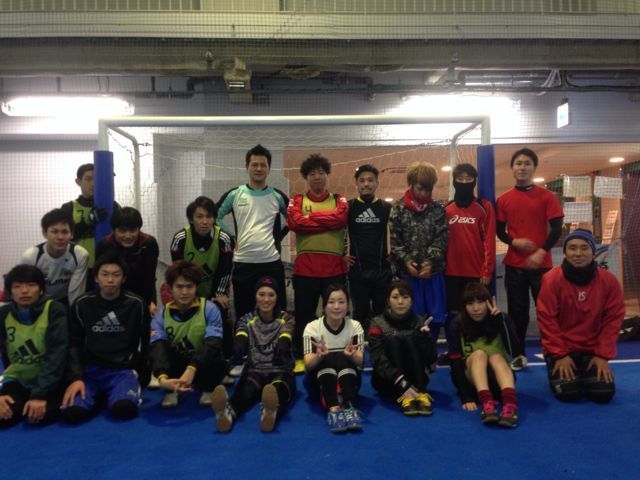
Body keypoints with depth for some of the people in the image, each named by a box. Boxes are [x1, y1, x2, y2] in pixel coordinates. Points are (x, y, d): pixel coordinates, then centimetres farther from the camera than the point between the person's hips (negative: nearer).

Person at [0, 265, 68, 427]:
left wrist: (40, 394, -29)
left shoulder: (55, 310, -14)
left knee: (43, 415, -28)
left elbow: (57, 353, -21)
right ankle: (24, 400, 9)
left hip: (49, 380, -2)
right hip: (17, 379, 3)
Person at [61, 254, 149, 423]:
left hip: (123, 370, -1)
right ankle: (98, 394, 6)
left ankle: (125, 392, 3)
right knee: (72, 412, -27)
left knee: (124, 408, -32)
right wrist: (76, 378, -12)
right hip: (90, 369, 2)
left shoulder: (136, 304, 0)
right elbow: (74, 345, 3)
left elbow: (145, 344, 8)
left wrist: (141, 376, 5)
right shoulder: (82, 305, 4)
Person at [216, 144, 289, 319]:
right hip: (242, 264, 0)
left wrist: (278, 237, 6)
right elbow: (214, 216, 9)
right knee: (243, 314, 10)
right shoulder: (234, 194, 1)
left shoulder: (277, 196, 3)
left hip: (272, 263, 0)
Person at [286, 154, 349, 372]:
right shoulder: (297, 201, 10)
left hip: (334, 267, 1)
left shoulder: (339, 200, 12)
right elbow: (294, 223, -11)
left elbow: (340, 218, -11)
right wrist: (326, 221, -7)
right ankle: (300, 358, 21)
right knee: (303, 314, 7)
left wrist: (311, 217, -6)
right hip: (305, 267, 0)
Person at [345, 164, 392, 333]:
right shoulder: (348, 207, 2)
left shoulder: (387, 207, 3)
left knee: (381, 312, 8)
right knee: (360, 312, 8)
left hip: (382, 269, 0)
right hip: (357, 269, 0)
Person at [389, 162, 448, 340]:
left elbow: (441, 239, -2)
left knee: (435, 318, 8)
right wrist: (406, 261, -13)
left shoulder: (438, 209, 5)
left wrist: (431, 262, -15)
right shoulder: (398, 208, 1)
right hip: (408, 272, -1)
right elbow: (394, 240, -2)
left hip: (433, 271, 2)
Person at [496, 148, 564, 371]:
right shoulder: (503, 200, 5)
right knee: (517, 311, 7)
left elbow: (556, 229, -3)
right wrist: (514, 241, -11)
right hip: (514, 264, 2)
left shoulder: (547, 196, 0)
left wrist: (541, 252, -16)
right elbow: (499, 231, 9)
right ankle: (519, 355, 18)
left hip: (541, 264, -1)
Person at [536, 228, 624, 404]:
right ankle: (557, 371, 17)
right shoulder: (551, 279, -15)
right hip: (561, 349, -2)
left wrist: (603, 355, -8)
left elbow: (613, 320, -2)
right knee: (568, 393, -18)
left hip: (593, 349, 3)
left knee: (603, 393, -12)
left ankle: (584, 374, 22)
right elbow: (547, 319, -12)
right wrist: (560, 354, -13)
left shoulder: (609, 280, -6)